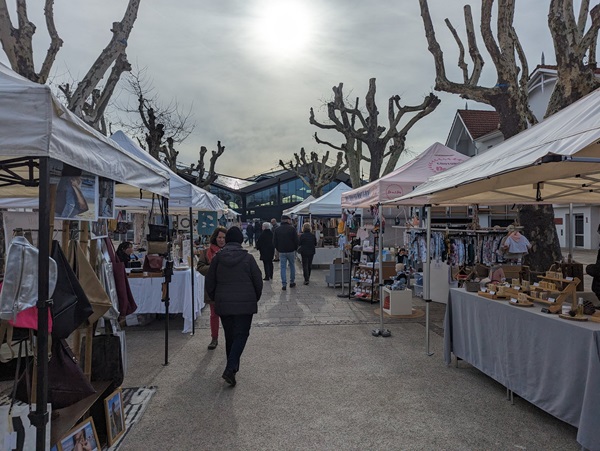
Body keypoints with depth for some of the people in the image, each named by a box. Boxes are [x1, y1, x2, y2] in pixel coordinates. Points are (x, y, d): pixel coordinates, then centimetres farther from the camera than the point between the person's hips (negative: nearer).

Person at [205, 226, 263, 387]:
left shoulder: (217, 258, 0)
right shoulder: (248, 258, -5)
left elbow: (209, 283, 5)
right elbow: (258, 282, -2)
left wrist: (216, 299, 20)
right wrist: (255, 299, 14)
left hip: (223, 304, 3)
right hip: (245, 303, -3)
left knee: (229, 336, 16)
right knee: (241, 335, 3)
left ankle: (232, 368, 27)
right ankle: (230, 369, -12)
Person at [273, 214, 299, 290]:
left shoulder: (277, 229, 2)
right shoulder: (292, 228, -6)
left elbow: (274, 241, 3)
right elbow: (296, 240, -6)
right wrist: (295, 248, 9)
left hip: (281, 252, 1)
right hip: (291, 251, -1)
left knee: (283, 267, 4)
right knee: (292, 266, 14)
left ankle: (284, 284, 1)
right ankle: (292, 282, 20)